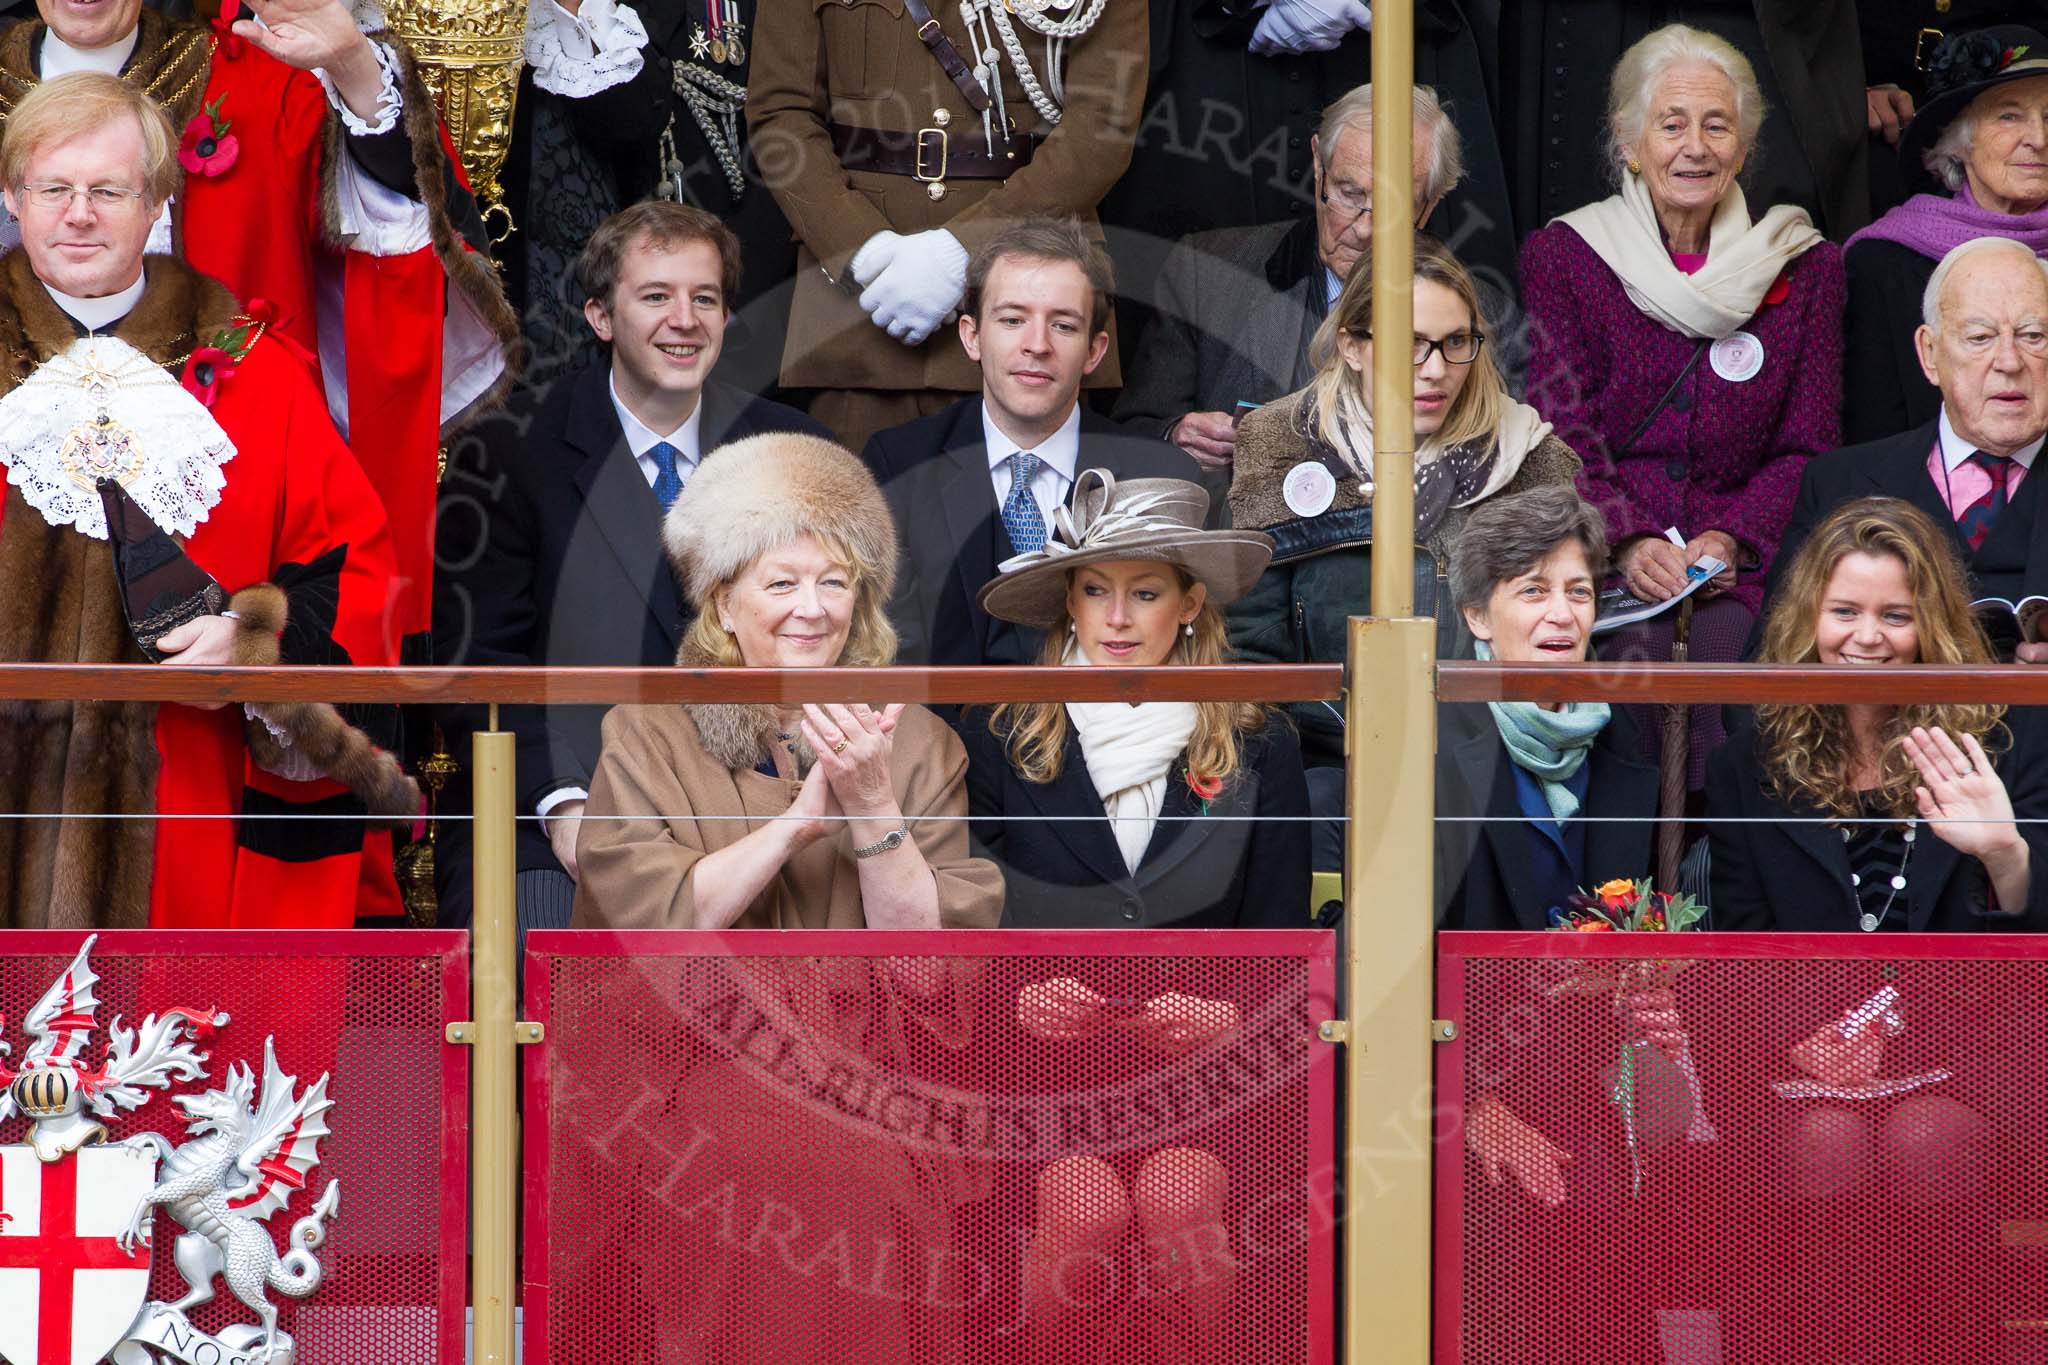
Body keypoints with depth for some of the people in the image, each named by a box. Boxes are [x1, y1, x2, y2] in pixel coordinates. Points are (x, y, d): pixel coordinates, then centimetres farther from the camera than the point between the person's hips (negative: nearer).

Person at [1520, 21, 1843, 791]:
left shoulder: (1804, 267, 13)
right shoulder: (1564, 257, 10)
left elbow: (1807, 447, 9)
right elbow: (1562, 432, 3)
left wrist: (1732, 540, -10)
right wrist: (1628, 545, -15)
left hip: (1743, 560, 1)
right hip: (1601, 560, -1)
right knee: (1633, 664, -32)